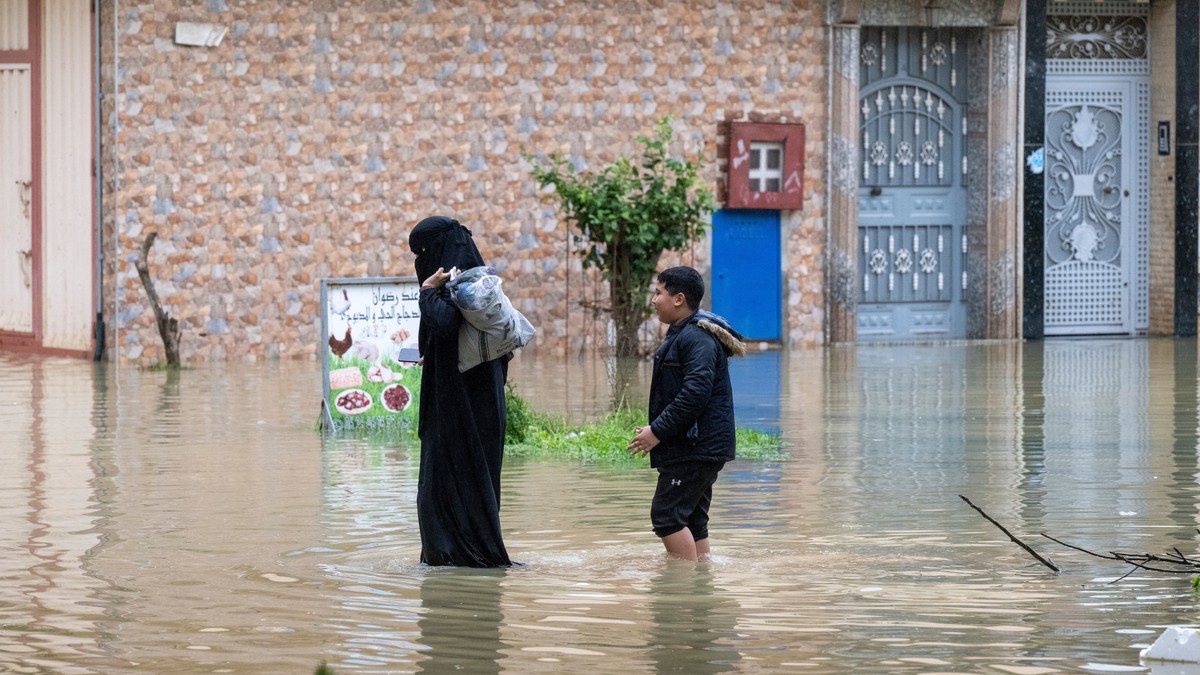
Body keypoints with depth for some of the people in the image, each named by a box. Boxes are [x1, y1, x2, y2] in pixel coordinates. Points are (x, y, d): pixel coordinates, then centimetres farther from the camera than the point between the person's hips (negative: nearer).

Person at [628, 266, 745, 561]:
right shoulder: (682, 334, 19)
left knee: (666, 515, -12)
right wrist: (657, 429, 18)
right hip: (697, 447, 11)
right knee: (692, 519, 11)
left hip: (696, 446, -11)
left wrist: (658, 430, -22)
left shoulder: (698, 337, -16)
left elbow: (696, 392, -26)